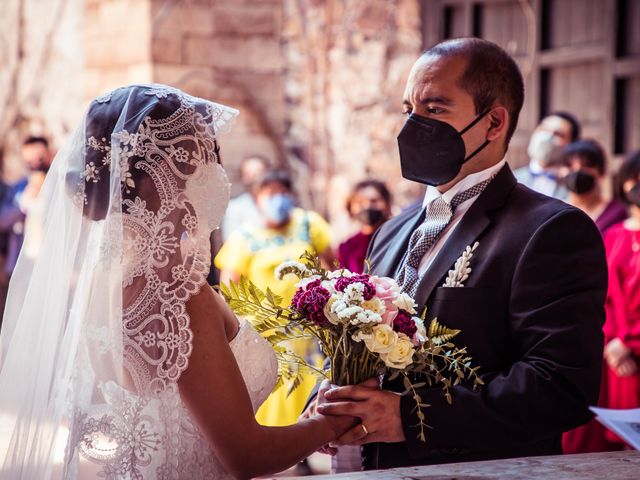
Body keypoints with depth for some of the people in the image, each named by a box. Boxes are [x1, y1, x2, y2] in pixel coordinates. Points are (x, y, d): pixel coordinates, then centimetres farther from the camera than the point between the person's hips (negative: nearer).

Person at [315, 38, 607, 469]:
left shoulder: (555, 231, -16)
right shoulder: (393, 233, 8)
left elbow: (564, 385, -25)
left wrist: (411, 416, -27)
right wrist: (329, 409, -7)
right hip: (377, 468, 7)